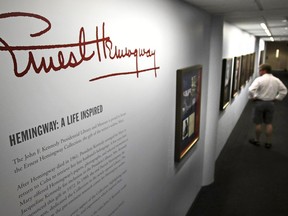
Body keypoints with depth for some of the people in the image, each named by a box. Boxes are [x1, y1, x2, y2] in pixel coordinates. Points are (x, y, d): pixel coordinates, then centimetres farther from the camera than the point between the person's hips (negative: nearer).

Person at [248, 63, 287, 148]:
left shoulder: (259, 79, -14)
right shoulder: (276, 80, 4)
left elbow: (251, 90, -25)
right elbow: (284, 90, 9)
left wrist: (252, 97, -9)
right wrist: (277, 98, 11)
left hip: (259, 102, -5)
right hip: (271, 103, 5)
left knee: (258, 123, 7)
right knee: (269, 123, 13)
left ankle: (257, 140, 21)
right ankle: (268, 142, 19)